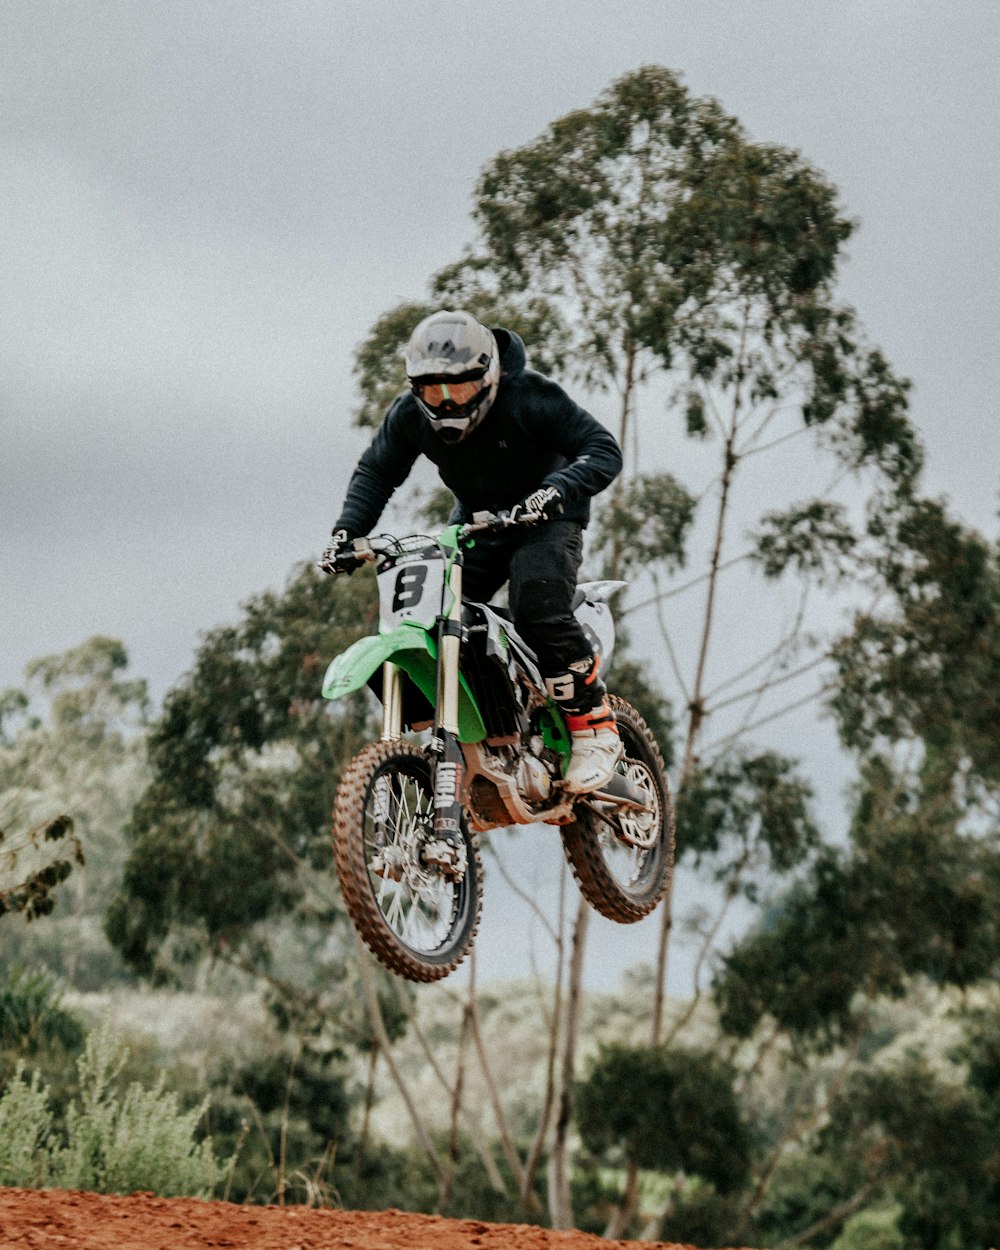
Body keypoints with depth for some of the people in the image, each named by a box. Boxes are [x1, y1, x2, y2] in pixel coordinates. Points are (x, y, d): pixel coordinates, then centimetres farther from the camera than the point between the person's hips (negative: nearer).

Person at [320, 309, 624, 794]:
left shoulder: (528, 397, -24)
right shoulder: (410, 416, -9)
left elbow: (603, 450, -24)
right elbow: (376, 471, 6)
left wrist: (555, 491, -43)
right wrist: (346, 531, -10)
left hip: (545, 516, -5)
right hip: (476, 519, 6)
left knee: (538, 613, -31)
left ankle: (596, 729, -17)